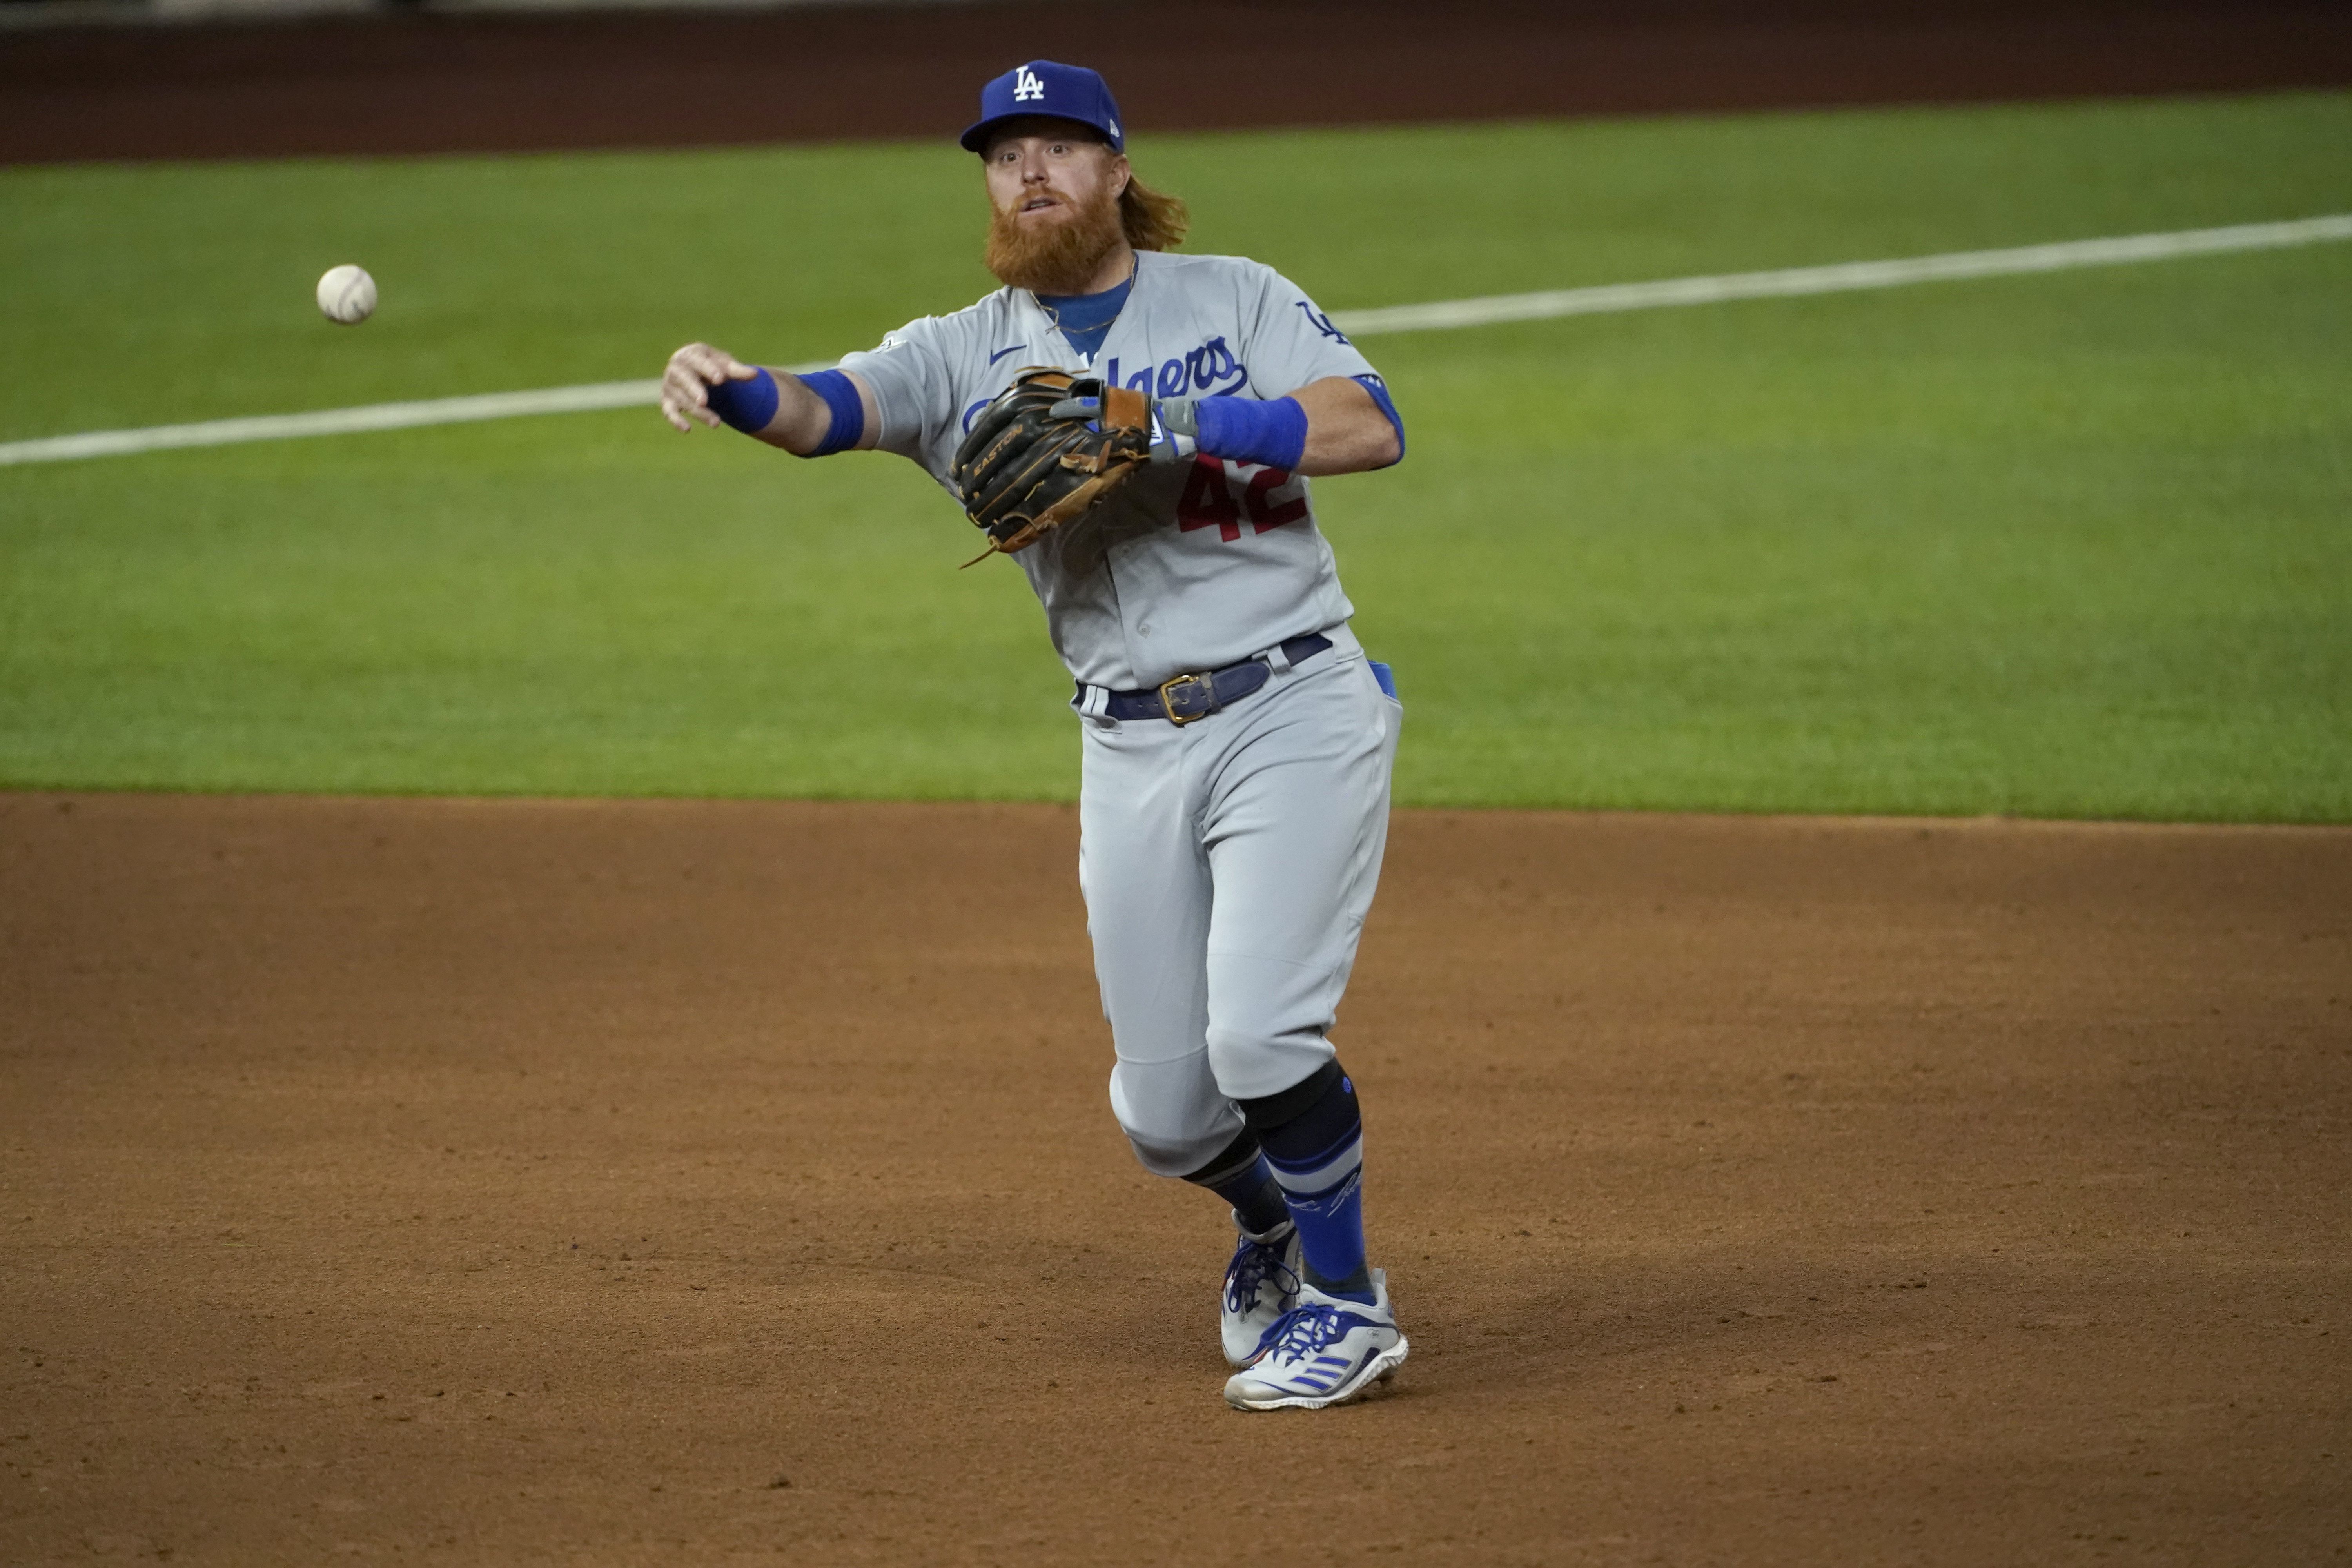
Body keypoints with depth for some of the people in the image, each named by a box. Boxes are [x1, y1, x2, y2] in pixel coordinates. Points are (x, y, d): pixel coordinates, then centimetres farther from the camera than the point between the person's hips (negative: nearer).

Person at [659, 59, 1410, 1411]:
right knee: (1165, 1109, 5)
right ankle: (1273, 1225, 38)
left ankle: (1348, 1299, 3)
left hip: (1295, 707, -3)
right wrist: (737, 392, -35)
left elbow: (1373, 429, -11)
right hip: (1131, 751, 3)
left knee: (1259, 1036, -18)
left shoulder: (1236, 300, 3)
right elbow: (828, 409, -11)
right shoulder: (969, 352, 7)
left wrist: (1178, 421, -21)